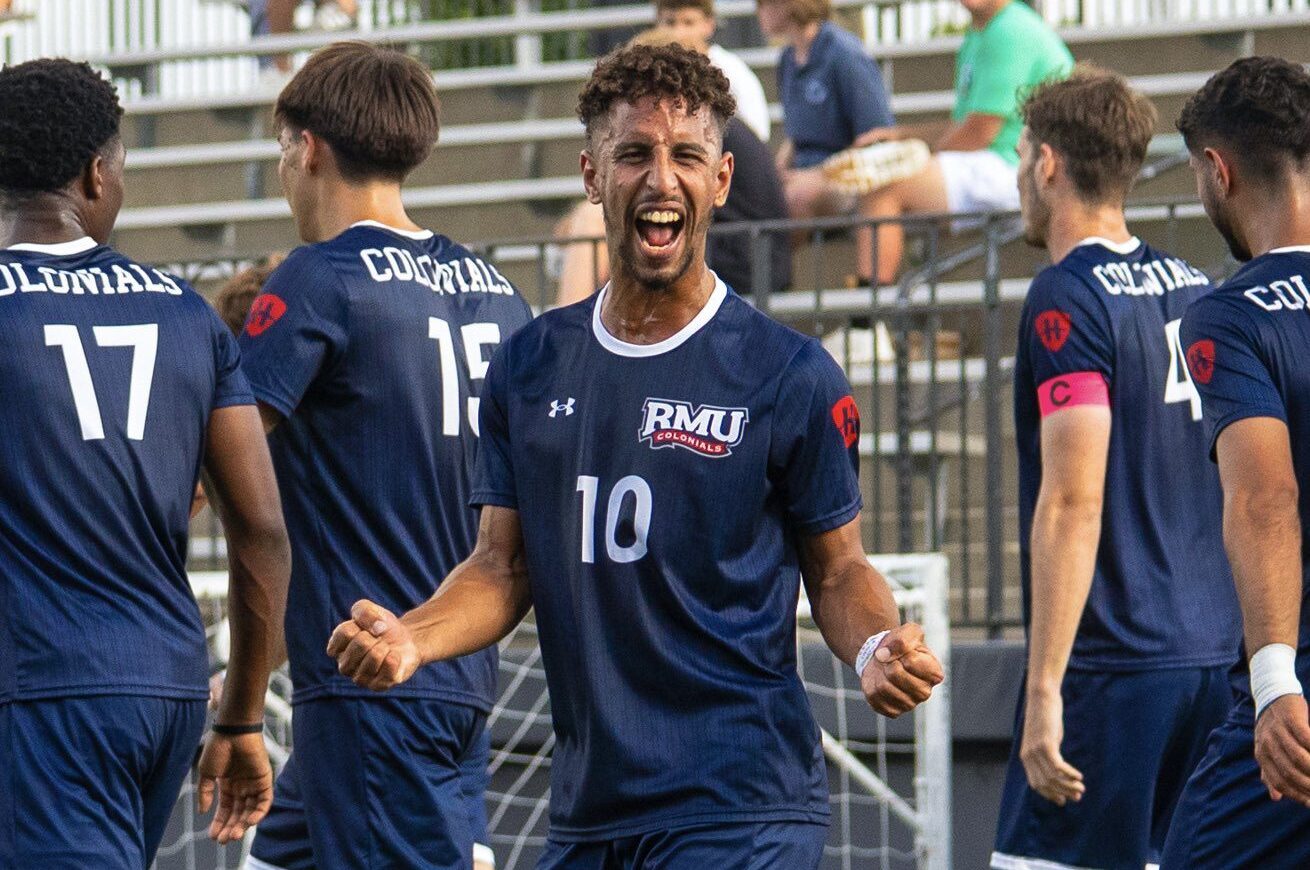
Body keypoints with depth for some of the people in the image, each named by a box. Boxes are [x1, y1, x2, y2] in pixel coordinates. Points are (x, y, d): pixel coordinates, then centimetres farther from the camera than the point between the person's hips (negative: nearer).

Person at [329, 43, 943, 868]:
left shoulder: (790, 375, -3)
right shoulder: (530, 367, 9)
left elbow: (838, 569, 4)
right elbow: (505, 566, 12)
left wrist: (876, 648, -17)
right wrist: (411, 636, -7)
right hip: (587, 803, 5)